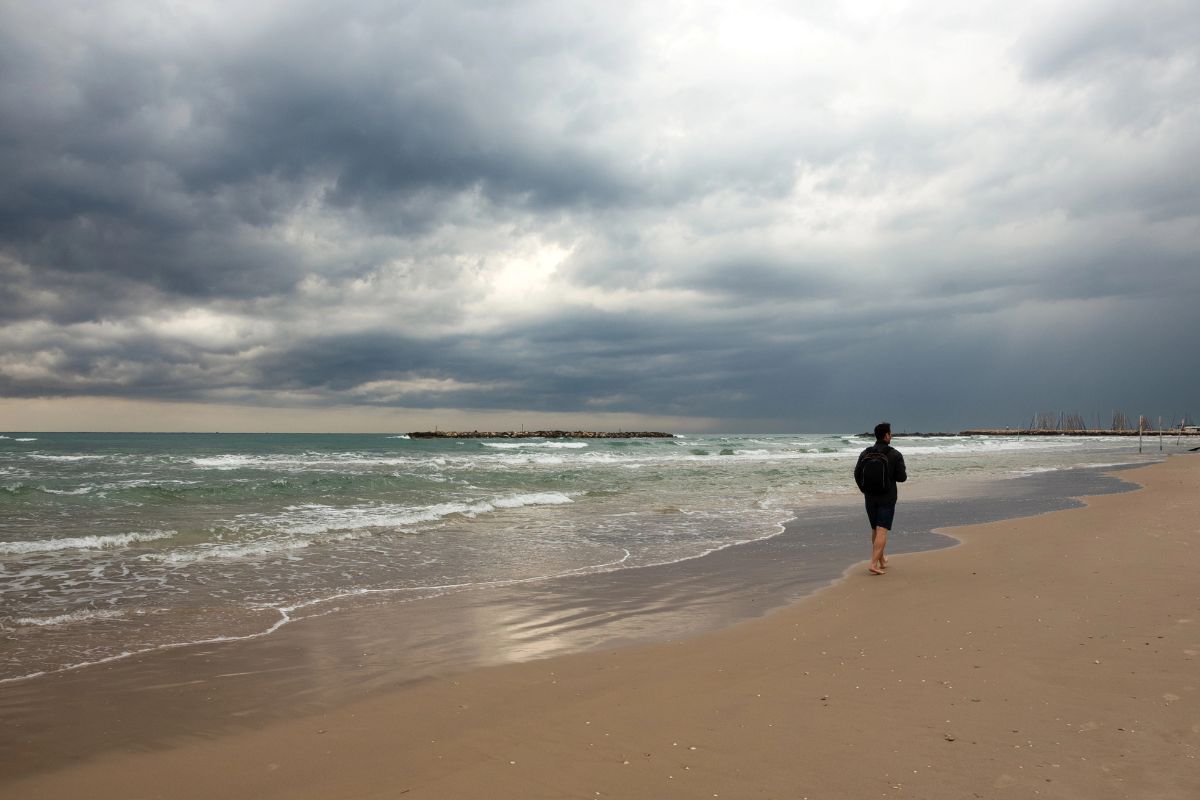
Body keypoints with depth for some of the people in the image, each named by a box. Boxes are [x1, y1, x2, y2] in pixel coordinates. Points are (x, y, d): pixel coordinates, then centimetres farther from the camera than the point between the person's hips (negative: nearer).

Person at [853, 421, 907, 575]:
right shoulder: (895, 455, -10)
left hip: (870, 497, 4)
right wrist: (905, 476, 14)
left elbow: (857, 474, 1)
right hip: (887, 498, -4)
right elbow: (901, 477, -10)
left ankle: (882, 561, 30)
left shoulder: (865, 454, 1)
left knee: (875, 530, 17)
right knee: (882, 531, -6)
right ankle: (874, 564, -17)